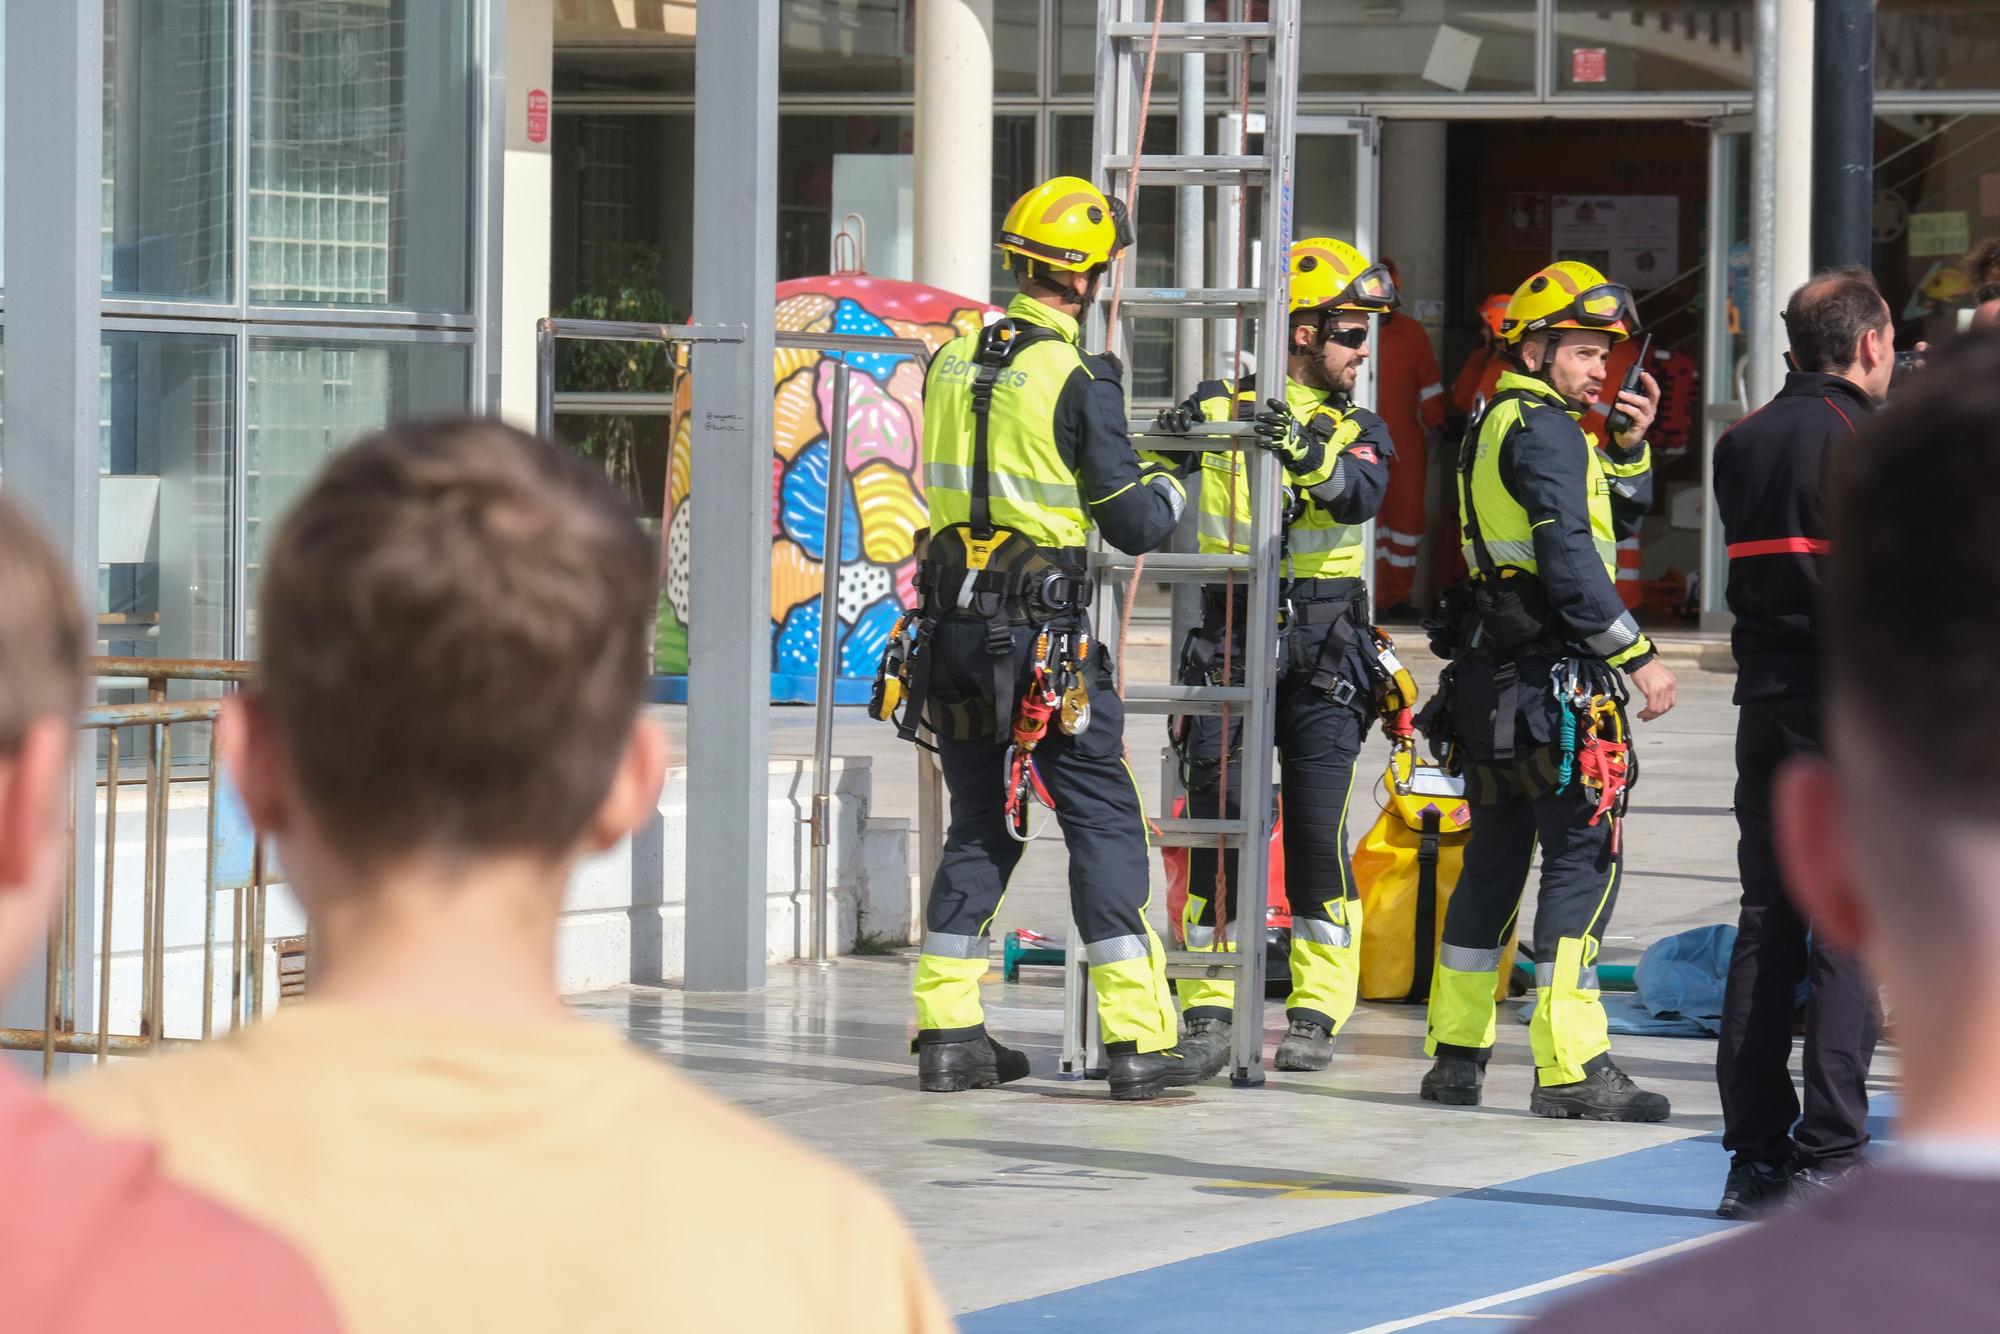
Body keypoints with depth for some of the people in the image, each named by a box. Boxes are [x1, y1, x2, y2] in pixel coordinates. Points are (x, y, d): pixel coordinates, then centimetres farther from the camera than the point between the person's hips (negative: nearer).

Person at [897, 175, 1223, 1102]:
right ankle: (1141, 1040, -2)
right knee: (1105, 825, 0)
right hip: (1044, 633, -6)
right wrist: (1167, 492, 13)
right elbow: (1133, 526, -10)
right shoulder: (1077, 379, -12)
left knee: (978, 826, 14)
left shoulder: (952, 361, 6)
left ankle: (948, 1034, 12)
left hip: (953, 625, 6)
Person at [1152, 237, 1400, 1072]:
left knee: (1318, 831, -4)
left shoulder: (1357, 428, 8)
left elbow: (1360, 495, -14)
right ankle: (1208, 1004, 9)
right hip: (1227, 645, 0)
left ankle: (1316, 1013, 4)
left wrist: (1305, 449, -33)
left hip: (1321, 655, 0)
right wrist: (1168, 438, -17)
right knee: (1216, 822, -1)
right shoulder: (1220, 407, 6)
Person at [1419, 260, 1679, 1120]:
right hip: (1553, 676, -10)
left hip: (1490, 678, 10)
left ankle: (1455, 1056, 19)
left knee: (1496, 856, 15)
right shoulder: (1545, 429, -11)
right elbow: (1569, 559, -20)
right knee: (1583, 857, -8)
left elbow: (1619, 516, 27)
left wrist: (1631, 444, 12)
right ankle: (1569, 1069, -12)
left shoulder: (1499, 426, 20)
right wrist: (1639, 657, -18)